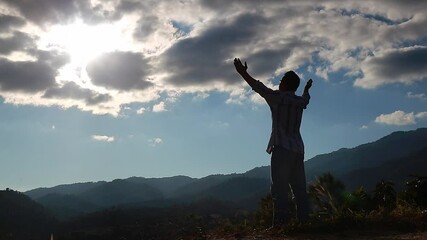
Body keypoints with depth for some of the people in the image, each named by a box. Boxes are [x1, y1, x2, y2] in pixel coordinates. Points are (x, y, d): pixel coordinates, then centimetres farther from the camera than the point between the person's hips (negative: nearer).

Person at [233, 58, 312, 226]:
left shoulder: (278, 97, -3)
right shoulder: (300, 101, 15)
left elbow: (259, 87, -4)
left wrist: (243, 73, 3)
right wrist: (307, 88, 60)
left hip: (282, 149, -6)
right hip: (298, 150, 6)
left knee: (280, 187, -11)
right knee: (299, 187, 7)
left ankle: (281, 220, -17)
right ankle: (304, 218, 3)